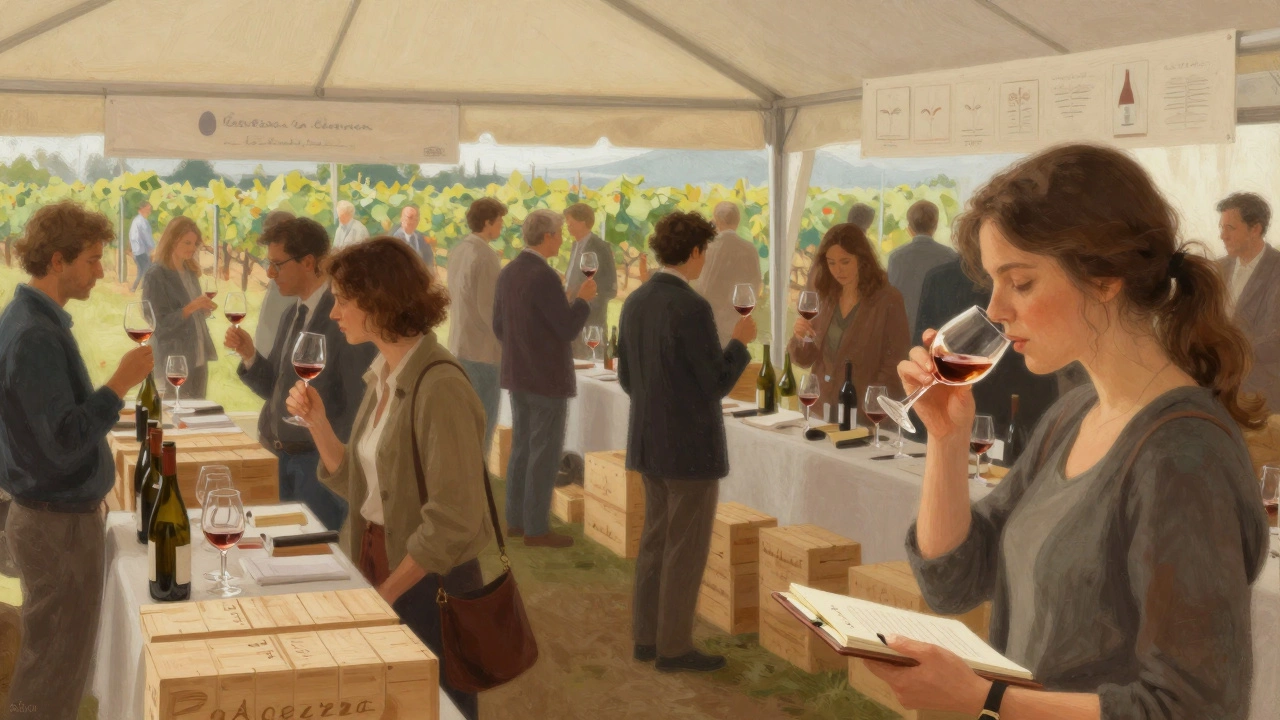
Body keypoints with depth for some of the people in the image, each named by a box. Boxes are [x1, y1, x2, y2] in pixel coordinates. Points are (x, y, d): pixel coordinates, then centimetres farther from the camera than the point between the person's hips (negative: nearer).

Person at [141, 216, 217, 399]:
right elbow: (157, 325, -16)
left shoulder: (191, 272, 11)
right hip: (174, 361, -7)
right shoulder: (156, 276, -12)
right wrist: (191, 308, -24)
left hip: (198, 357, 7)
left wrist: (203, 309, -1)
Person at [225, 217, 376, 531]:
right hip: (282, 457, 8)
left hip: (322, 459, -8)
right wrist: (249, 354, -1)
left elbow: (360, 402, -17)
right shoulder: (292, 316, 11)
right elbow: (274, 388, 16)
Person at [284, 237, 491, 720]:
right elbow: (359, 484, 10)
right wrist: (317, 421, -2)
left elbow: (451, 522, -23)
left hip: (427, 584, -8)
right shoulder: (382, 376, 5)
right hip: (379, 567, 8)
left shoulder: (439, 387, -22)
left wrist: (387, 592, -14)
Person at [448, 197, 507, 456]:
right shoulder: (485, 257, -19)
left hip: (459, 344, 9)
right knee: (483, 420, 0)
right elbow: (489, 308, -21)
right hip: (484, 348, -9)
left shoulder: (457, 251, 7)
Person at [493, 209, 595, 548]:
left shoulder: (508, 272, 6)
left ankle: (515, 520, 22)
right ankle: (536, 528, 5)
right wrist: (584, 299, -4)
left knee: (522, 448, 16)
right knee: (545, 453, -1)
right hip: (548, 377, -9)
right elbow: (568, 329, -20)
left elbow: (499, 326, 12)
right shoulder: (544, 277, -21)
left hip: (517, 375, 9)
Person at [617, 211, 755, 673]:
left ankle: (648, 637, 22)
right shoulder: (693, 309, -21)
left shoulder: (635, 303, 5)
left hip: (649, 443, 8)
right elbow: (717, 384, -16)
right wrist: (741, 342, 0)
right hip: (692, 447, -8)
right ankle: (674, 648, 9)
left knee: (656, 541, 16)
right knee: (687, 549, 2)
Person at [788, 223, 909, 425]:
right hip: (824, 411, 5)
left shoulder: (887, 300, -10)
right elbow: (805, 359, 8)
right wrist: (799, 338, -12)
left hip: (866, 417, -5)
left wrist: (873, 404, -19)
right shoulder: (825, 297, 4)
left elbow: (895, 362, -10)